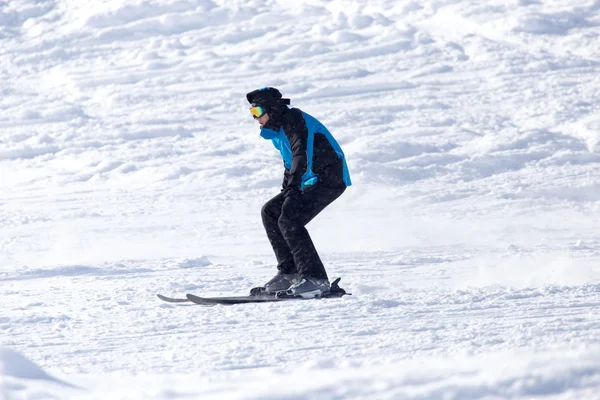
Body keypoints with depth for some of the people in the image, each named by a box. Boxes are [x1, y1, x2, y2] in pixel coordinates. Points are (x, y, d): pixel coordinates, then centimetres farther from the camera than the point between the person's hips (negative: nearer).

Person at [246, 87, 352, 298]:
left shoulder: (293, 119, -15)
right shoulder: (277, 129, 15)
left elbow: (301, 154, -28)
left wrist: (292, 188, -36)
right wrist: (285, 193, 24)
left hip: (329, 179, -10)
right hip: (311, 182, 10)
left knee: (289, 219, -20)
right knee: (270, 212, 8)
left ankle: (316, 279, -20)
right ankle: (289, 272, 9)